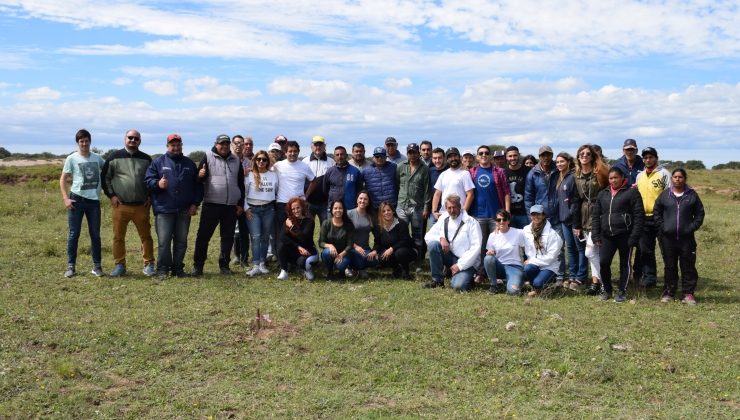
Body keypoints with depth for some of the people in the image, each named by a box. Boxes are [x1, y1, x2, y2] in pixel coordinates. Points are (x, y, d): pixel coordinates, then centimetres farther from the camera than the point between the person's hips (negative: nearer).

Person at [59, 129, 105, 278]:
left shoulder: (97, 158, 7)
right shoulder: (72, 158, 0)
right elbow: (63, 179, 0)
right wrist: (65, 198, -11)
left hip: (94, 200, 3)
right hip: (77, 199, -2)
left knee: (95, 234, 6)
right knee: (74, 234, 2)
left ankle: (97, 266, 13)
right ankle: (71, 266, 9)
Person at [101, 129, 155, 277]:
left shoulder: (146, 159, 10)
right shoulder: (115, 157, 5)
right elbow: (105, 177, 8)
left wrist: (150, 197, 6)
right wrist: (111, 195, -1)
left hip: (141, 206, 1)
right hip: (120, 205, -1)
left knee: (146, 236, 2)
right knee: (118, 237, 2)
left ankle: (149, 264, 10)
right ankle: (119, 265, 11)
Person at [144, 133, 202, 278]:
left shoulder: (189, 163, 14)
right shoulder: (158, 162, 6)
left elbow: (197, 185, 14)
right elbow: (148, 180, 0)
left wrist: (195, 203, 5)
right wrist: (158, 184, -22)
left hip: (185, 210, 3)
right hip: (164, 209, -3)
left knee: (181, 241, 8)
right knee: (163, 241, -5)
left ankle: (178, 268, 18)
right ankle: (162, 270, 4)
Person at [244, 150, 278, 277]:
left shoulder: (273, 175, 8)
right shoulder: (249, 175, 0)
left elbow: (278, 191, 15)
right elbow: (243, 193, 1)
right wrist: (246, 208, -5)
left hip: (268, 209, 3)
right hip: (253, 209, -3)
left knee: (265, 237, 6)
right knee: (256, 236, -11)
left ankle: (262, 263, 14)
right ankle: (256, 266, -14)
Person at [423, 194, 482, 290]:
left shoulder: (471, 222, -10)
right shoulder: (443, 219, 4)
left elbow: (476, 247, -14)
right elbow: (428, 236, 5)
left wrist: (460, 265, -18)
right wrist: (440, 238, -17)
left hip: (466, 262, -5)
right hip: (450, 256, 5)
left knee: (459, 286, -30)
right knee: (433, 244, -21)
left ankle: (465, 277, 9)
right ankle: (437, 280, -9)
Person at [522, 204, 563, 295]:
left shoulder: (552, 234, -11)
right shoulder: (526, 230, 3)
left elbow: (551, 256, -14)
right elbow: (525, 249, 9)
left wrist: (532, 261, -16)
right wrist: (529, 261, -9)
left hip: (549, 267, -4)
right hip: (533, 264, 4)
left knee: (537, 283, -30)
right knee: (527, 269, -32)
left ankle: (537, 288, 9)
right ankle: (535, 288, -1)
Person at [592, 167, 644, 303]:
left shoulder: (631, 192, -3)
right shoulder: (602, 194, 11)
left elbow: (639, 215, -7)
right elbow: (595, 215, 13)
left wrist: (634, 236, -13)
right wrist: (596, 235, 4)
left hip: (625, 235, -3)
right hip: (607, 236, 4)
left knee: (624, 263, 6)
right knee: (603, 262, -4)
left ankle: (622, 292, 18)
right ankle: (606, 289, 15)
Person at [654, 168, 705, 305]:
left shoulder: (692, 195, 2)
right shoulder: (665, 195, 4)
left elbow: (699, 213, 6)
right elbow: (656, 211, 11)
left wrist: (693, 227, -4)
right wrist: (662, 226, 1)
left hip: (686, 237, -1)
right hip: (668, 237, 1)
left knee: (688, 266, 1)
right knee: (670, 266, 8)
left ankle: (688, 293, 8)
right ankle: (668, 292, 15)